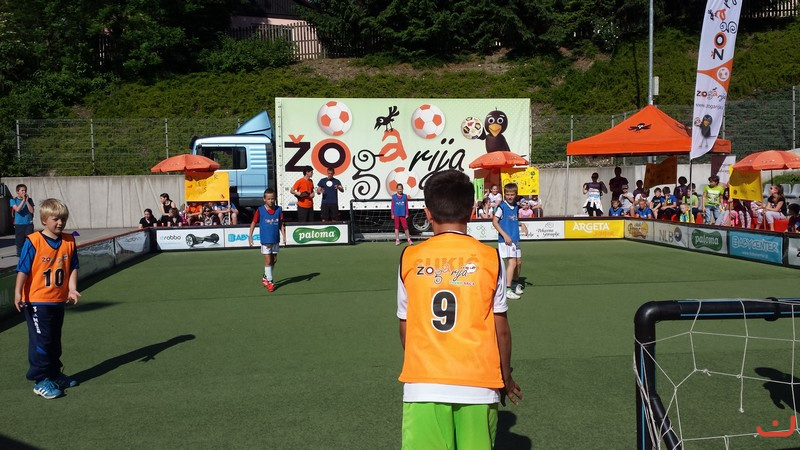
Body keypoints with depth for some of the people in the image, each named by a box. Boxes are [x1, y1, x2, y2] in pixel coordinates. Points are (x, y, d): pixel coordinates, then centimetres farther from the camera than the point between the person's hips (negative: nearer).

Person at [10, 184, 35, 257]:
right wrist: (23, 200, -15)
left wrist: (27, 201, -11)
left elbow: (32, 211, -5)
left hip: (29, 224, 0)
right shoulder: (13, 200, 1)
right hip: (19, 225, 0)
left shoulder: (29, 200, 4)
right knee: (19, 241, 4)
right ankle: (20, 256, 13)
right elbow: (17, 209, -14)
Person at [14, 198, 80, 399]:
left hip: (58, 300, 5)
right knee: (41, 340, -2)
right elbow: (23, 270, -12)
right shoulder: (33, 241, -13)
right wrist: (18, 293, -15)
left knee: (55, 340, 18)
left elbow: (73, 268, 5)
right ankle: (40, 380, 8)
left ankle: (54, 374, 32)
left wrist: (72, 289, -6)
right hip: (36, 301, -5)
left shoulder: (69, 241, 1)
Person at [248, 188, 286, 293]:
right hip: (265, 240, -4)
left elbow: (281, 224, 6)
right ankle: (269, 282, 8)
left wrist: (284, 236, -1)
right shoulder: (260, 210, -7)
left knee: (274, 260, 11)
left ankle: (265, 277, 30)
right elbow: (253, 223, 1)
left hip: (276, 240, 4)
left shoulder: (279, 209, 0)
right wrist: (250, 236, -3)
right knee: (268, 261, -3)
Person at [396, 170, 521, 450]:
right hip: (478, 384, 0)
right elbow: (501, 329, 2)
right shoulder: (489, 258, -2)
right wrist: (505, 377, 18)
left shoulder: (410, 258, 0)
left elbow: (405, 327, 8)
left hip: (423, 386, 0)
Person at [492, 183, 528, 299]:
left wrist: (521, 224, 4)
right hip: (505, 239, -8)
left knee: (519, 261, 16)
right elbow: (494, 221, -13)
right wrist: (505, 235, -19)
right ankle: (507, 289, -10)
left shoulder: (516, 206, 10)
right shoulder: (502, 206, -11)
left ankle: (516, 283, 37)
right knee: (512, 262, -14)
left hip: (515, 239, 8)